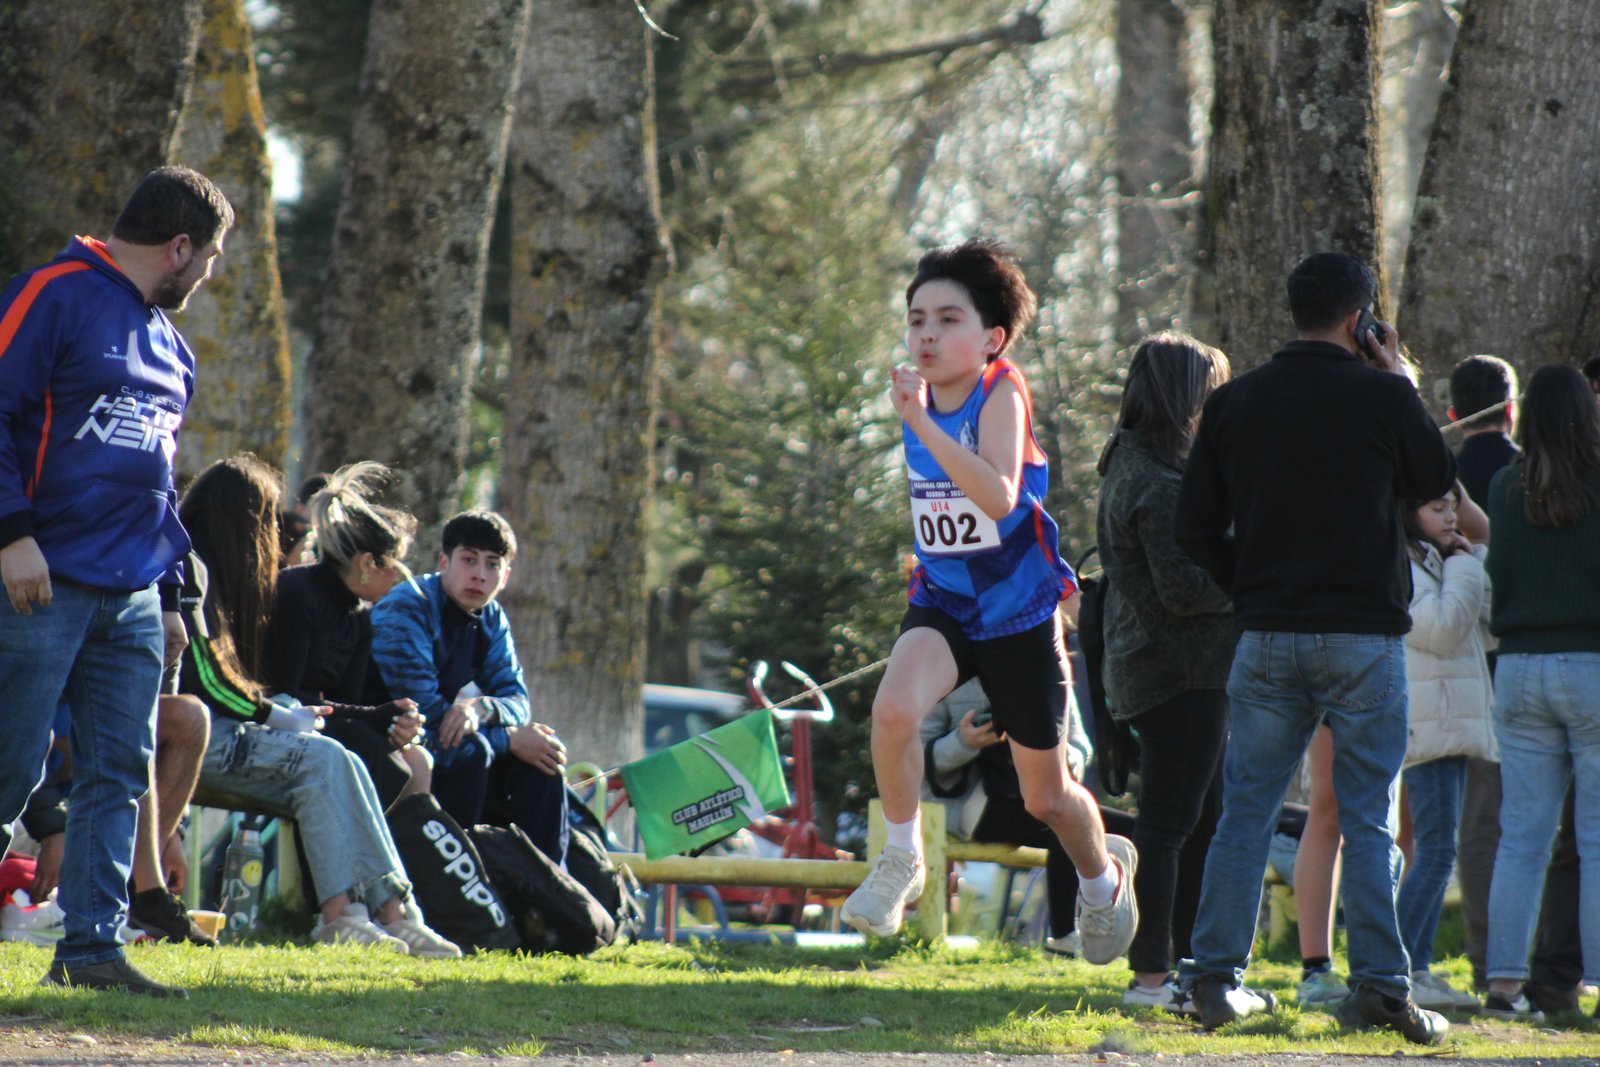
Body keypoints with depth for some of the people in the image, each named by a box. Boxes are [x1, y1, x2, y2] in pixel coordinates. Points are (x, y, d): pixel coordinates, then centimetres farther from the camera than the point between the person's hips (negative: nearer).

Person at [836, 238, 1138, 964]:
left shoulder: (1000, 394, -19)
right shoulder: (917, 396, 0)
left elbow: (999, 496, -37)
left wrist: (923, 422, -42)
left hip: (1019, 612, -4)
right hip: (943, 603, 4)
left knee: (1046, 797, 10)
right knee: (893, 709, -30)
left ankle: (1103, 873, 43)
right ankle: (901, 861, -9)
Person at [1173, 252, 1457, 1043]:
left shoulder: (1236, 401, 4)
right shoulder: (1382, 396, -7)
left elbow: (1195, 527, 5)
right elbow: (1435, 481, 11)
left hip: (1267, 635, 3)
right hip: (1364, 632, -3)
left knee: (1246, 809, 8)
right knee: (1368, 819, 1)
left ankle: (1217, 978, 6)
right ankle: (1381, 986, -3)